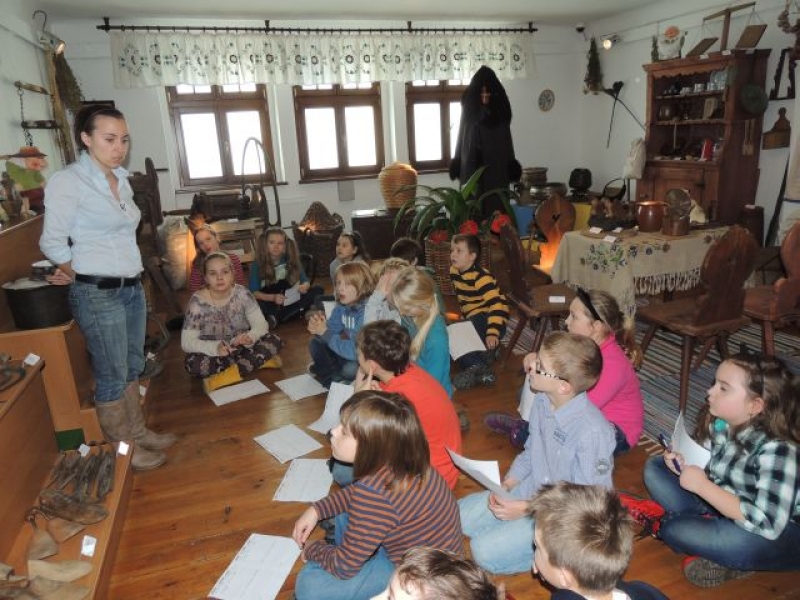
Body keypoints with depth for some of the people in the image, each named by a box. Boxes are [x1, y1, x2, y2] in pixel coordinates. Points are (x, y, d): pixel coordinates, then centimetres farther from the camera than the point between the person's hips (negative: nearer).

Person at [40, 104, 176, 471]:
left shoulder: (122, 180, 9)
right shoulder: (67, 181, -13)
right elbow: (52, 243, -9)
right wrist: (81, 274, 4)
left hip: (132, 287, 7)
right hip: (98, 294, -7)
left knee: (132, 368, 18)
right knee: (112, 376, 5)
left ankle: (139, 432, 35)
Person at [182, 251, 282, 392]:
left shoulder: (242, 293, -11)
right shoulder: (198, 302, -16)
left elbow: (261, 325, -12)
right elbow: (187, 342, -17)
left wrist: (250, 337, -37)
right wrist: (215, 348, -37)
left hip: (242, 349, 2)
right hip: (214, 354, -1)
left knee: (274, 341, -21)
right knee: (191, 364, -33)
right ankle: (256, 361, -24)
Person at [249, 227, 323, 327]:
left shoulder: (291, 260, 0)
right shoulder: (257, 265, -7)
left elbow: (305, 282, 1)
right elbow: (253, 292, -13)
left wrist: (304, 286, -24)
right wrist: (273, 297, -31)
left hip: (291, 300, 4)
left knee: (317, 290, -16)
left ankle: (276, 318, -22)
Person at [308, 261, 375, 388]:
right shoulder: (342, 306, -6)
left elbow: (355, 351, -33)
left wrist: (325, 332, -30)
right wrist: (318, 329, -25)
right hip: (347, 352, 7)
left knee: (350, 369, -33)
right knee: (315, 344, 0)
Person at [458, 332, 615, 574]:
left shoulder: (593, 432, -31)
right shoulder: (542, 401, -8)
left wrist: (526, 509, -21)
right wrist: (506, 484, -4)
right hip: (531, 492, 7)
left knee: (485, 550, -16)